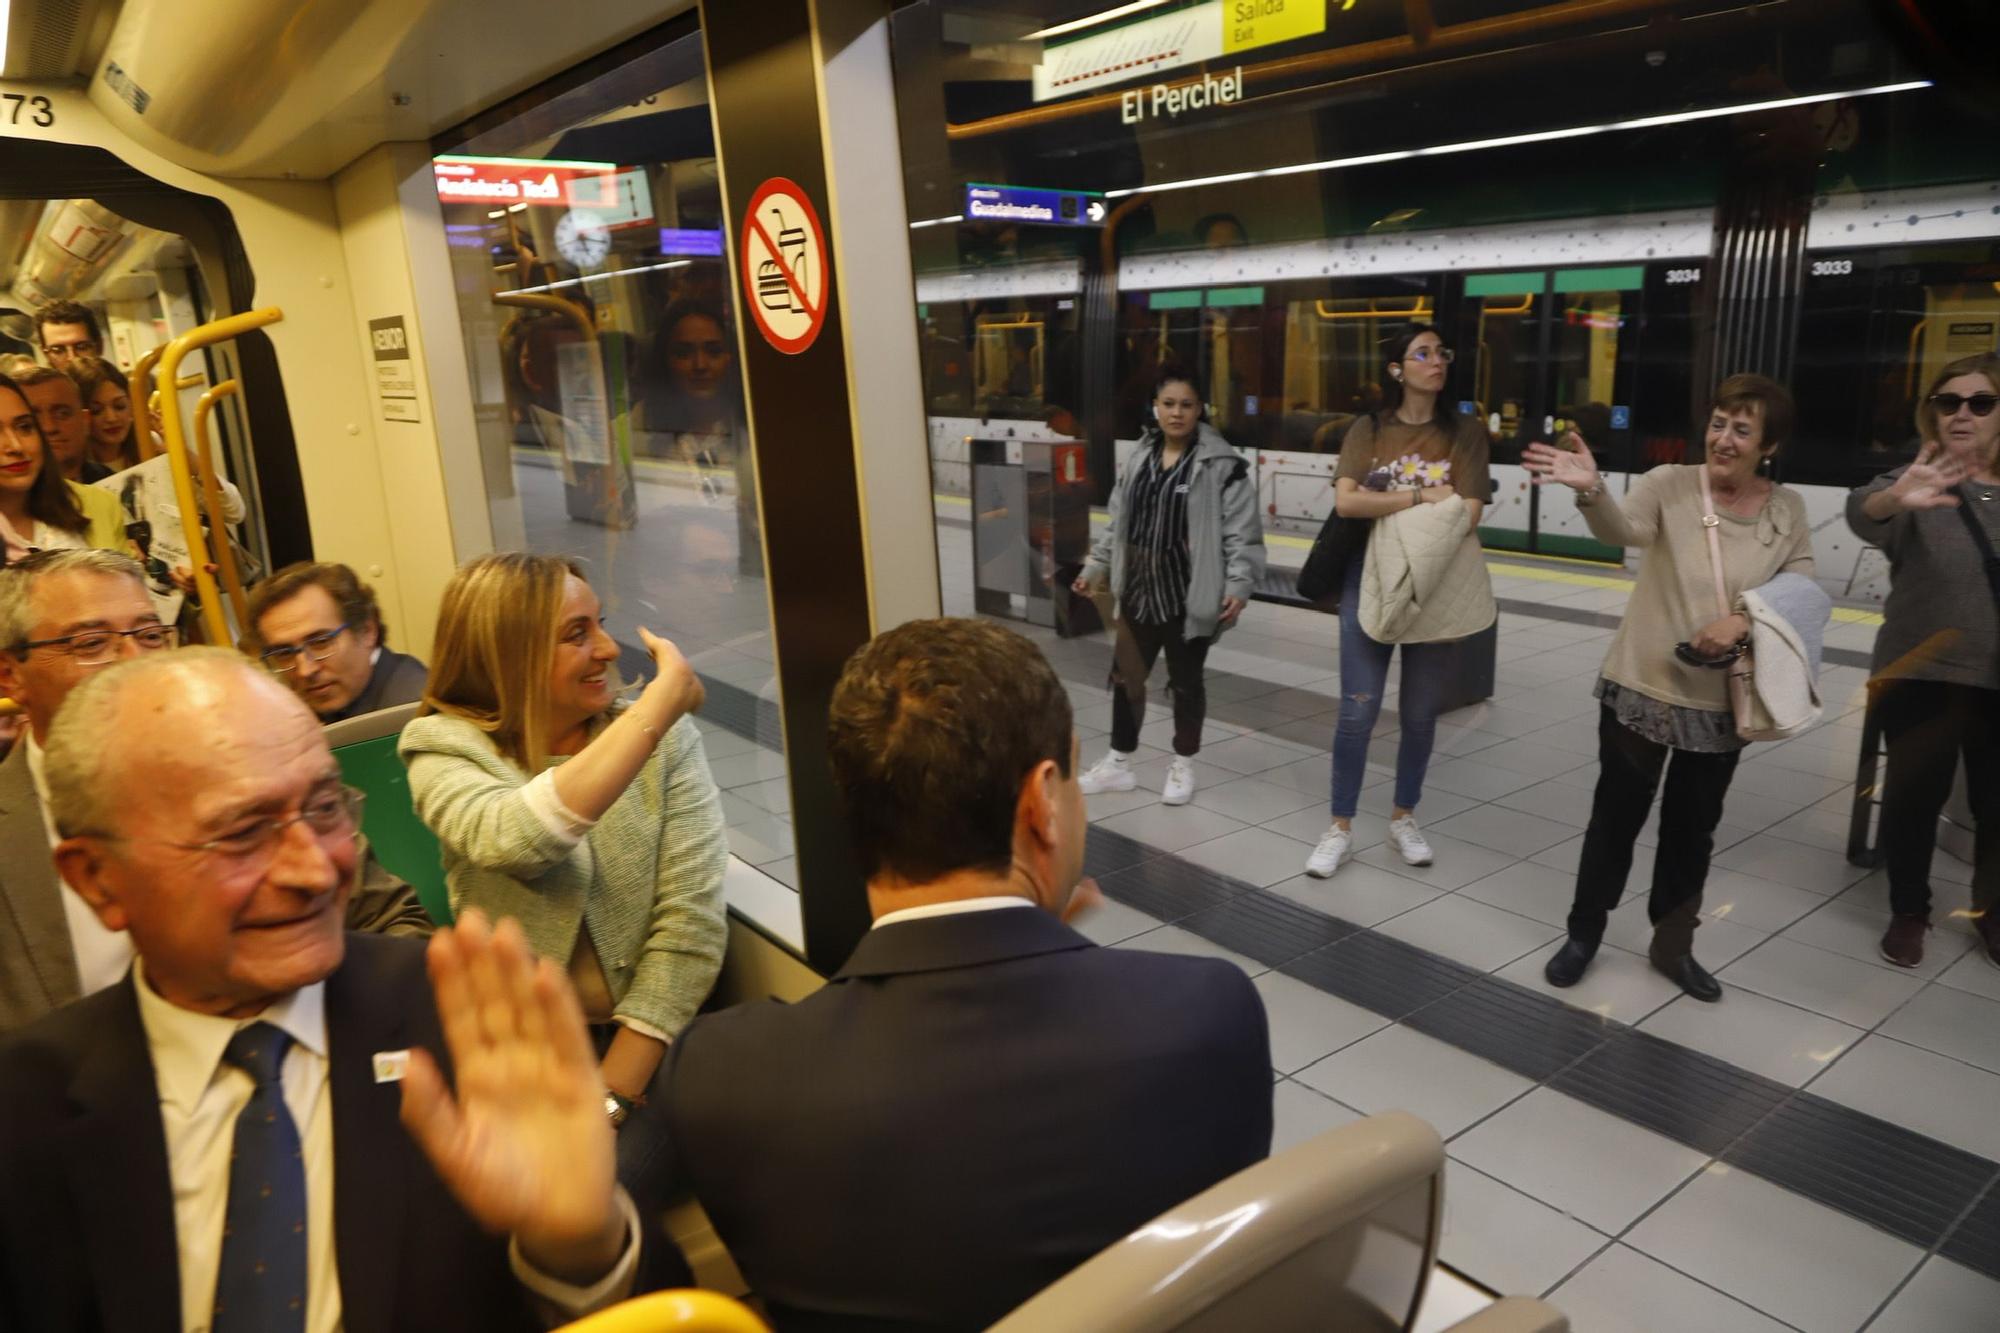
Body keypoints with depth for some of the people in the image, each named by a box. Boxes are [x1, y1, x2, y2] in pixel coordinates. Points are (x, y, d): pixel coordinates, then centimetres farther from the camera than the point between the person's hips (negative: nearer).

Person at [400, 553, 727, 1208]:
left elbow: (691, 919, -8)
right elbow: (514, 838, -28)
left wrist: (609, 1098, -15)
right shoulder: (445, 750, -4)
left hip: (641, 1035, 0)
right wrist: (662, 699, -27)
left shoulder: (667, 739, -2)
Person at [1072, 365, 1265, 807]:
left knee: (1185, 681, 10)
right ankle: (1118, 763, 28)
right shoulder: (1140, 459, 8)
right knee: (1126, 676, 12)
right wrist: (1096, 567, 14)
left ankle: (1183, 766, 27)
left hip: (1188, 595, -5)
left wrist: (1238, 585, -21)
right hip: (1139, 589, 5)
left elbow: (1242, 533, -12)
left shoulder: (1222, 464, -9)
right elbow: (1118, 522, 16)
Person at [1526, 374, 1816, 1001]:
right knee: (1617, 814, 9)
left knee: (1693, 827, 16)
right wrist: (1591, 489, -52)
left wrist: (1745, 619, -22)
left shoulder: (1788, 510, 0)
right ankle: (1584, 933, 27)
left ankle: (1672, 944, 34)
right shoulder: (1670, 483, -10)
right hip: (1641, 685, -3)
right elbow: (1623, 527, -30)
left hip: (1723, 701, 3)